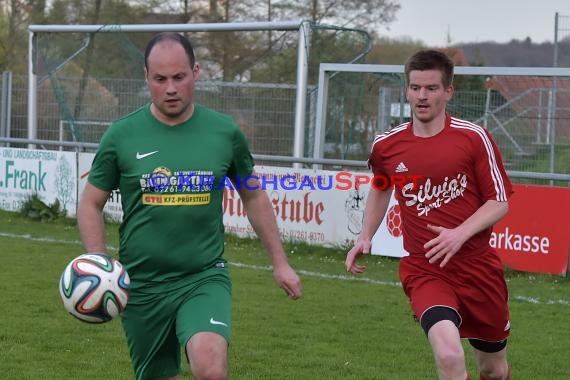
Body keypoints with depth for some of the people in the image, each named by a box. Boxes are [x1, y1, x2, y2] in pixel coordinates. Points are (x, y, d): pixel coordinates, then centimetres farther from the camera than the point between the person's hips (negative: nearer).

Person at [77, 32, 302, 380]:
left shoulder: (224, 132, -1)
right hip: (142, 285, 1)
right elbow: (91, 204, 5)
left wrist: (280, 262, 13)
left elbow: (254, 197, 13)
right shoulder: (122, 135, -3)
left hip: (205, 277, -1)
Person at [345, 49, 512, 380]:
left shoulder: (474, 137, -7)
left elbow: (500, 201, -5)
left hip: (478, 265, 1)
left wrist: (460, 234, -21)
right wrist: (366, 237, 13)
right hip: (424, 270, 0)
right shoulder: (386, 146, 0)